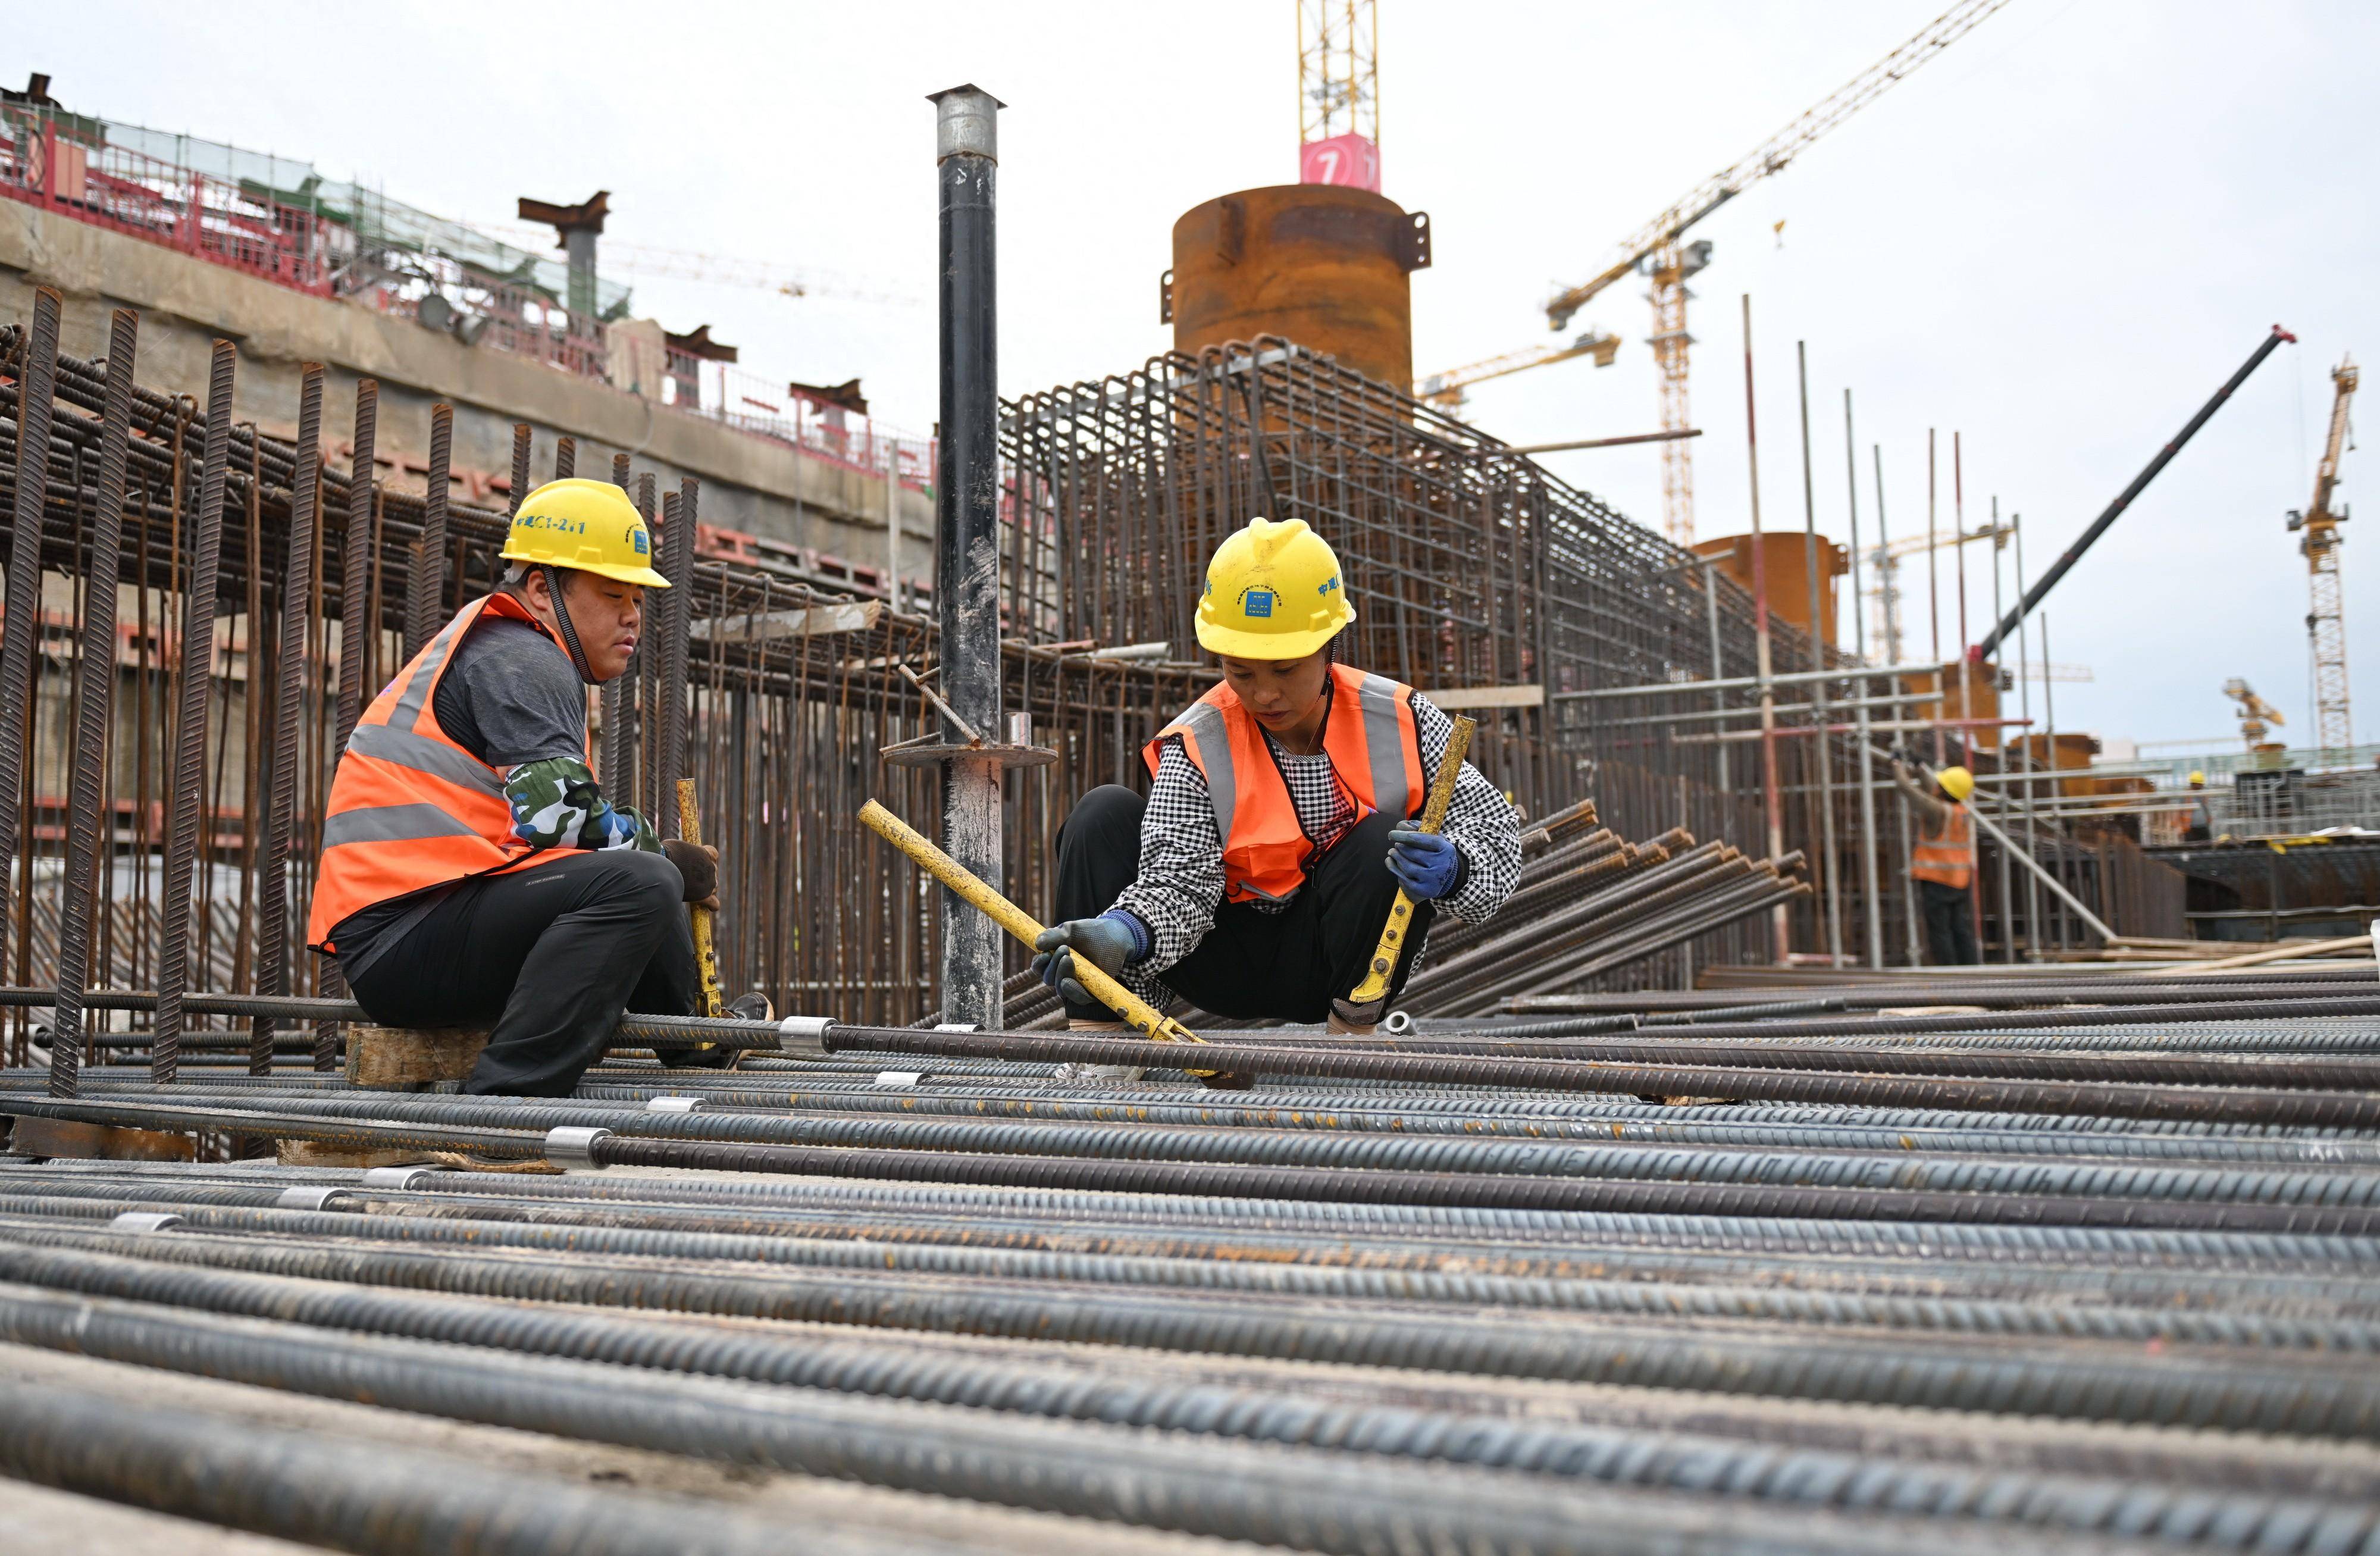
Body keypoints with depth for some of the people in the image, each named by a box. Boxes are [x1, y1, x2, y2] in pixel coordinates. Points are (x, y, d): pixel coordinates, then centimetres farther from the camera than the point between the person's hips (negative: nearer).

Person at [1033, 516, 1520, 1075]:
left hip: (1333, 966, 0)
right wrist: (1124, 936, -47)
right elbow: (1177, 882, -24)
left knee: (1388, 839, -28)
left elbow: (1493, 826, -10)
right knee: (1105, 815, -18)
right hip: (1229, 966, 0)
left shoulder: (1400, 723, -11)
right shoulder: (1195, 749, -15)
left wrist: (1452, 871, -34)